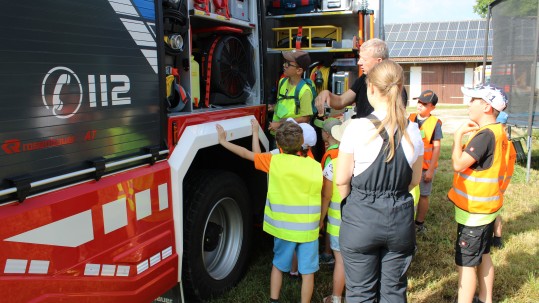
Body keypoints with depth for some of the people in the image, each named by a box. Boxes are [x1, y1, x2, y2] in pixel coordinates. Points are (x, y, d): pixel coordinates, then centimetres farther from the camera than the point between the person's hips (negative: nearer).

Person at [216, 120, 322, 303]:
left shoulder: (274, 162, -11)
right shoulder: (315, 166, -8)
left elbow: (246, 154, -3)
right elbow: (320, 196, 2)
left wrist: (223, 141, 7)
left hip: (283, 227, 1)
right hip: (308, 229, 0)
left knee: (278, 265, 21)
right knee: (307, 271, 11)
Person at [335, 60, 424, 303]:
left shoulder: (357, 128, -17)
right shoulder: (412, 131, -4)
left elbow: (342, 180, -9)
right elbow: (414, 179, 7)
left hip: (361, 219, -3)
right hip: (400, 219, 4)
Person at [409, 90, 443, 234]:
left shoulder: (435, 123, -10)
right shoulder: (410, 118, 2)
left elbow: (437, 147, -10)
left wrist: (431, 169, -13)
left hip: (425, 167, -4)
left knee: (423, 195, 8)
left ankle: (419, 224, 22)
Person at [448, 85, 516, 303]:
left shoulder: (486, 135, -22)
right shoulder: (496, 132, 9)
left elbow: (458, 164, -25)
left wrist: (458, 134, -16)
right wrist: (469, 134, 1)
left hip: (474, 211, -10)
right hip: (485, 207, 10)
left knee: (466, 263, -1)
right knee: (483, 256, 20)